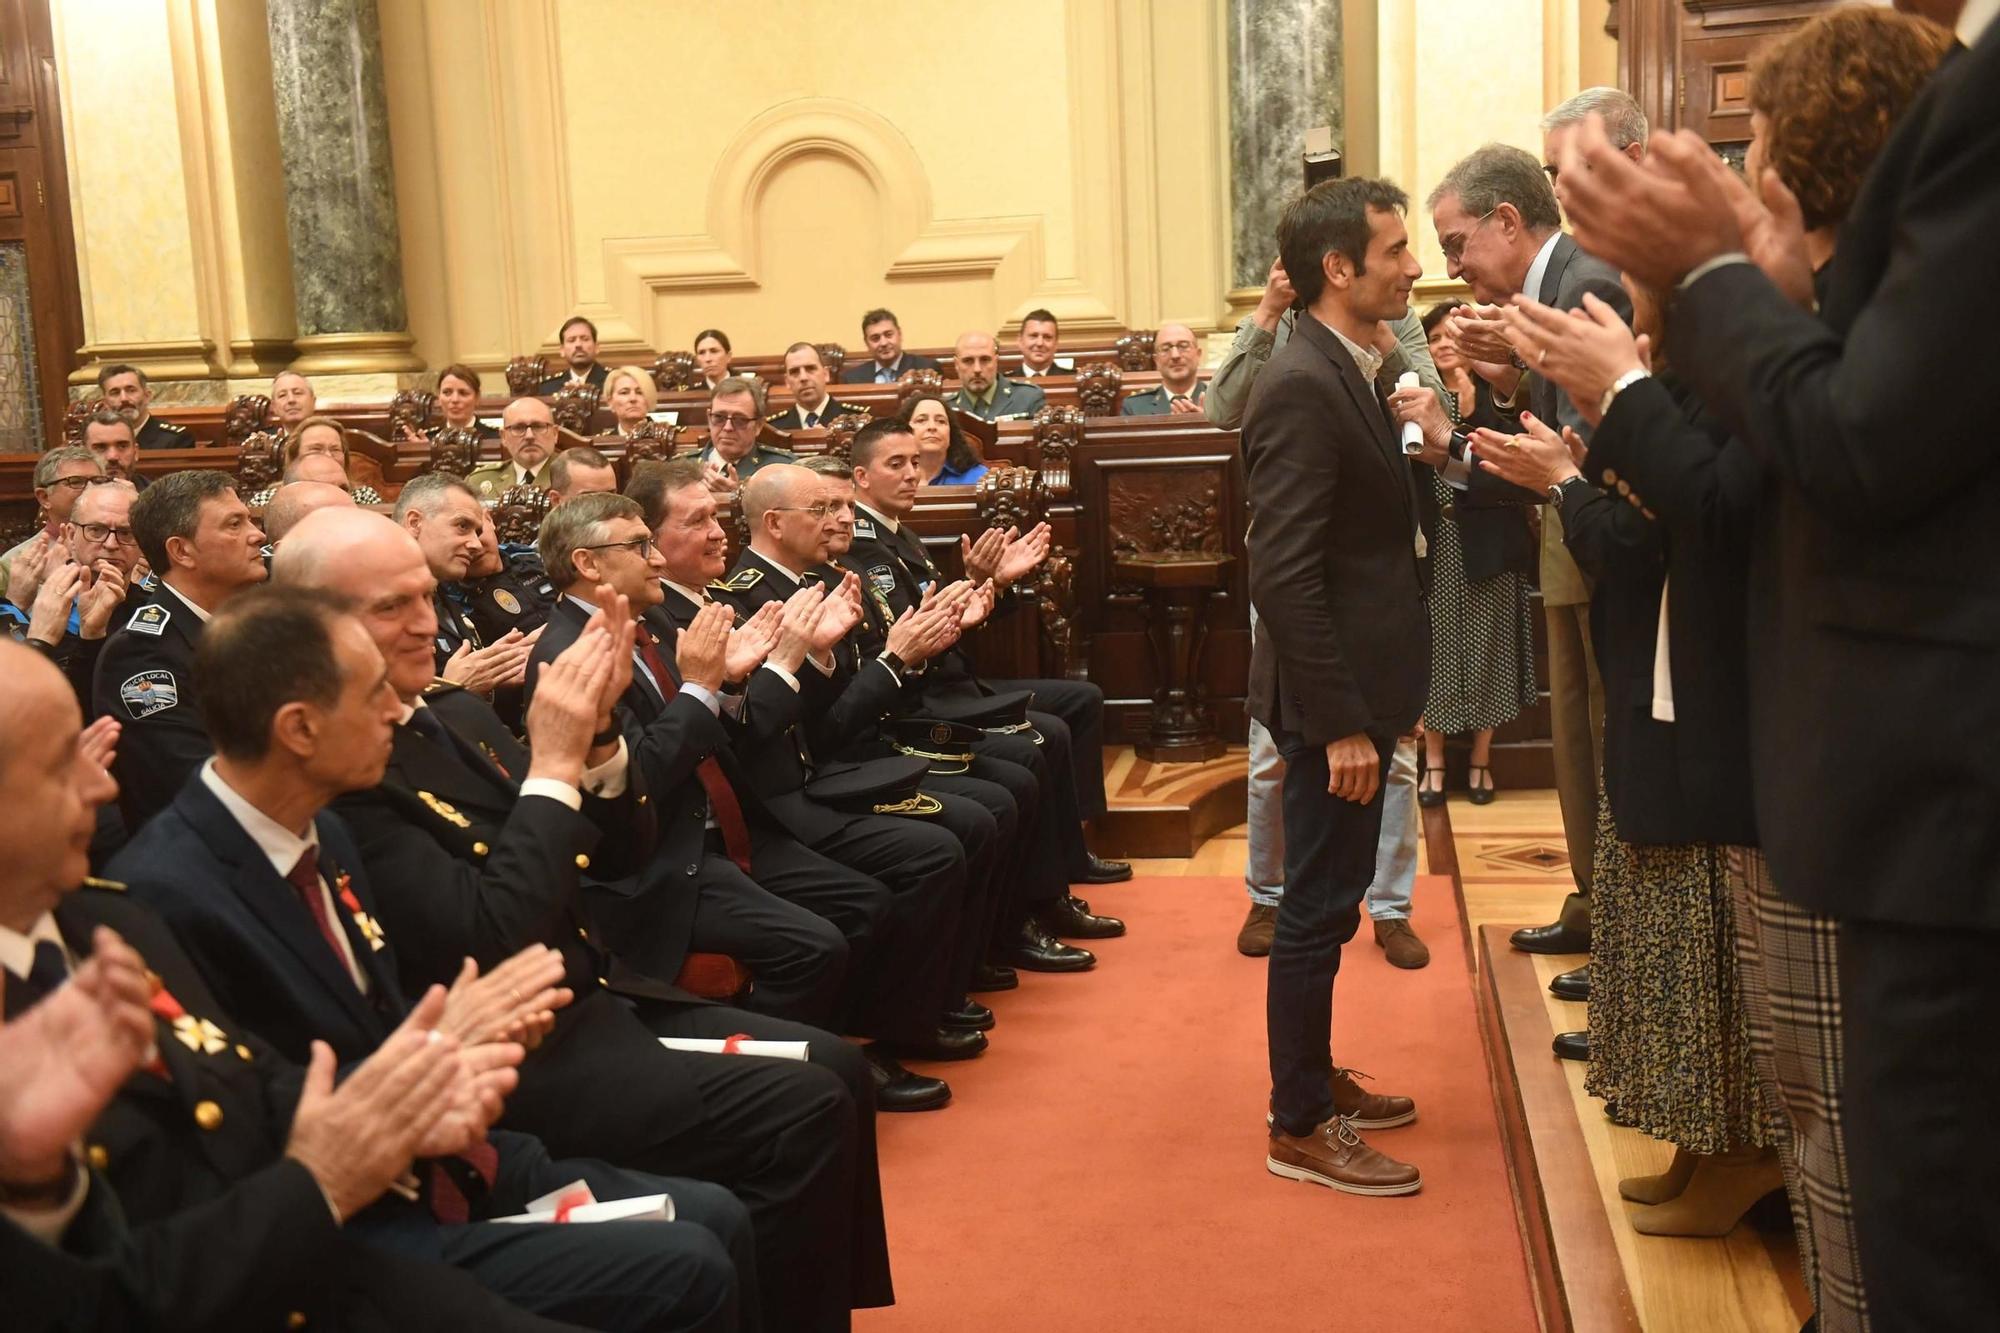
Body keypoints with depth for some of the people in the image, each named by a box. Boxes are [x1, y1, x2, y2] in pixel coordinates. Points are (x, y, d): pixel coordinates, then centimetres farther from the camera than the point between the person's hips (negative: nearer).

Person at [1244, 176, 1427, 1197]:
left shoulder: (1346, 370, 10)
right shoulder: (1302, 388, -20)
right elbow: (1283, 575, -24)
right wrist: (1341, 723, -23)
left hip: (1358, 683, 10)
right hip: (1332, 694, -10)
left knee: (1327, 900, 20)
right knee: (1320, 908, 1)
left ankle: (1313, 1075, 35)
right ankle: (1299, 1129, 15)